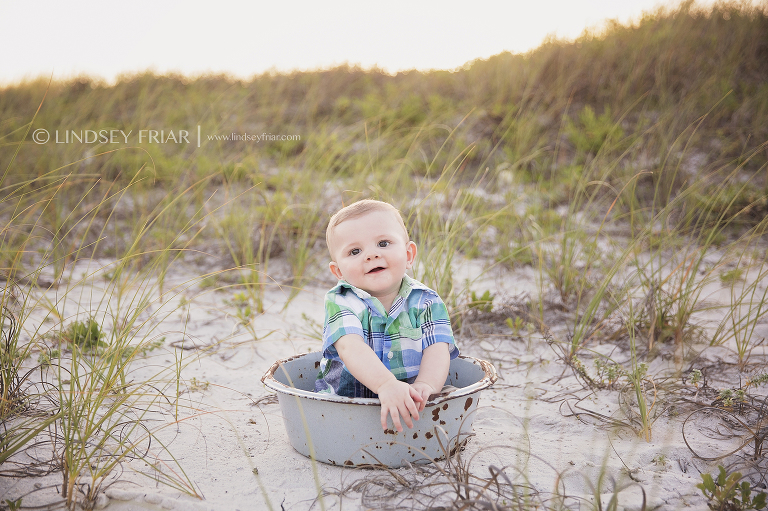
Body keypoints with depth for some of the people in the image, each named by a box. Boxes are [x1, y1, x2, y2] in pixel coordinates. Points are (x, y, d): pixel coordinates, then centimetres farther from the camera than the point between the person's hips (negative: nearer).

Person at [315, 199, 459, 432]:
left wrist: (426, 384, -37)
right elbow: (351, 348, -26)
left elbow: (437, 350, -13)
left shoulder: (425, 302, 0)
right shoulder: (340, 302, -8)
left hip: (412, 405, 2)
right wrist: (386, 385, -44)